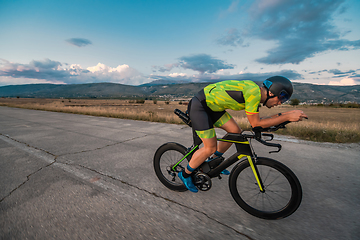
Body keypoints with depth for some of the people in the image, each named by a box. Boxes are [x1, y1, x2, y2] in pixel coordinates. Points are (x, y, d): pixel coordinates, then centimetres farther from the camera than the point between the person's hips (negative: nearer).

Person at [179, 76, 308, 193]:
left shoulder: (255, 92, 8)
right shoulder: (254, 92, -22)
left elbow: (257, 121, 14)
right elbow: (255, 124, -17)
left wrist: (281, 116, 8)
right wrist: (287, 117, -14)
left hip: (211, 106, 9)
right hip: (198, 106, -9)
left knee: (236, 131, 7)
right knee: (210, 148, -8)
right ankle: (185, 174, 14)